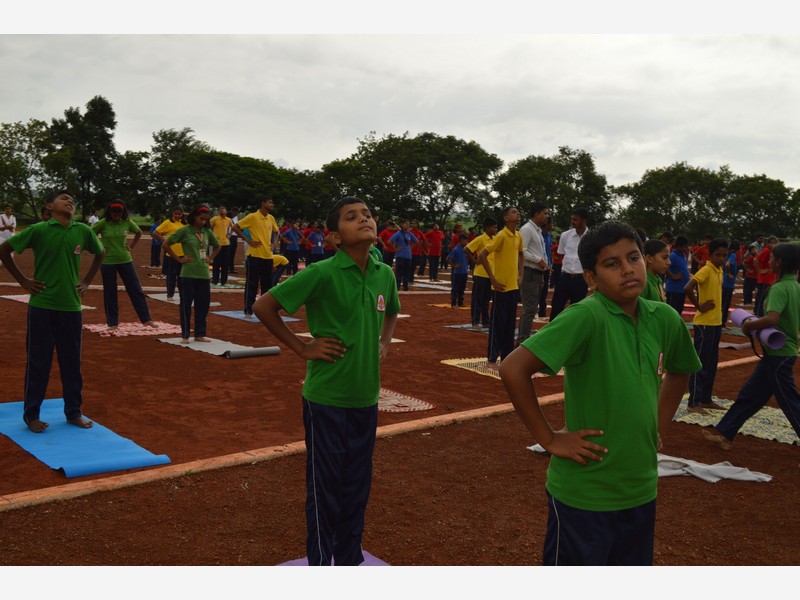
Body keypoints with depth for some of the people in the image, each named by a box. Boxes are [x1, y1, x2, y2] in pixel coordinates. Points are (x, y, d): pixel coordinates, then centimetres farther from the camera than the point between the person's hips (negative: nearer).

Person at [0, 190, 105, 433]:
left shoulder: (83, 230, 1)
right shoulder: (38, 230, -9)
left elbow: (100, 253, 19)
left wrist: (86, 281, 12)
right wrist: (23, 281, -3)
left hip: (71, 306, 3)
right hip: (42, 306, -3)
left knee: (72, 362, 10)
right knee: (38, 362, 5)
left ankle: (74, 412, 22)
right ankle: (31, 414, 18)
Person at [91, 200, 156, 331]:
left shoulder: (127, 222, -2)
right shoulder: (102, 223, -10)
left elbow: (139, 233, 15)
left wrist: (132, 246, 6)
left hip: (125, 261, 2)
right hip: (107, 262, -2)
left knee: (136, 290, 3)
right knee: (110, 293, 6)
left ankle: (146, 319, 10)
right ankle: (112, 323, 16)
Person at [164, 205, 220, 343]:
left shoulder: (207, 232, 8)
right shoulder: (184, 231, -5)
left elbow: (217, 246, 25)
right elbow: (166, 244, -4)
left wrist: (210, 258, 11)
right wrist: (179, 259, -6)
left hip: (204, 274, 5)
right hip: (188, 274, -4)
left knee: (203, 305, 8)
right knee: (186, 305, 2)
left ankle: (200, 334, 19)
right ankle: (185, 335, 10)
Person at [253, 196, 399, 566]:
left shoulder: (385, 274, 1)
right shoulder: (322, 274, -17)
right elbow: (263, 306, -14)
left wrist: (384, 343, 8)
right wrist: (302, 348, -12)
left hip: (366, 397, 6)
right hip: (326, 398, -5)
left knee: (357, 484, 17)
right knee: (325, 485, 8)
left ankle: (350, 559, 35)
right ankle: (321, 561, 26)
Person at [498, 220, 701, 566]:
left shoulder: (664, 320, -1)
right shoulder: (586, 316, -21)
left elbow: (678, 372, 20)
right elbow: (513, 370, -27)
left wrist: (659, 430, 12)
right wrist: (549, 439, -19)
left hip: (641, 491, 6)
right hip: (584, 495, -6)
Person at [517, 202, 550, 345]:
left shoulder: (538, 231, 17)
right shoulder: (526, 229, -11)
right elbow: (522, 251, -20)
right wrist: (539, 260, -17)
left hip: (538, 273, 10)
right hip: (529, 273, -10)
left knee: (531, 308, 13)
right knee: (529, 309, -10)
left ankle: (523, 339, 20)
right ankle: (522, 341, -7)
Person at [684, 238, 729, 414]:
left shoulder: (719, 271, 10)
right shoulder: (706, 270, -17)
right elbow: (688, 288, -30)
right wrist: (699, 307, -19)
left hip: (716, 322, 9)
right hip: (704, 323, -9)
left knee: (712, 363, 14)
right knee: (700, 363, -4)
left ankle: (706, 399, 24)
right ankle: (693, 403, 3)